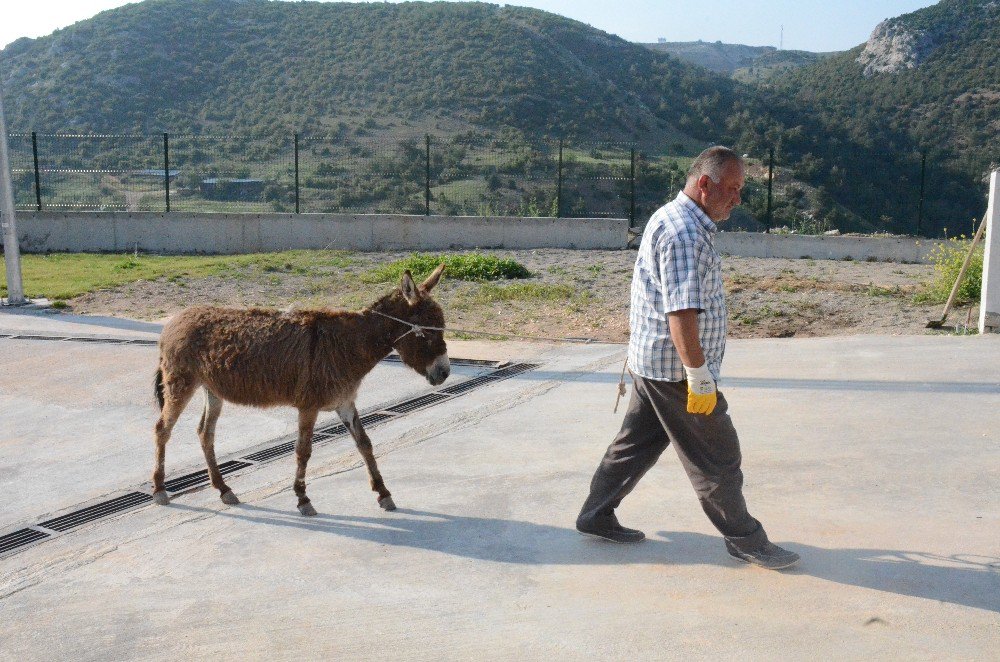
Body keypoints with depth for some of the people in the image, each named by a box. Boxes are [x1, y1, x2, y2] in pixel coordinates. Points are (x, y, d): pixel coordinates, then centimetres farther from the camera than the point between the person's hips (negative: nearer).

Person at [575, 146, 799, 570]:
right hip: (674, 367, -10)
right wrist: (699, 377, -25)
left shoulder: (671, 217, 14)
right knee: (717, 456, 3)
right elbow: (681, 311, -29)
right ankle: (744, 540, 18)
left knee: (638, 442, 18)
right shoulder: (685, 232, -21)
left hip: (652, 362, 10)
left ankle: (596, 516, 28)